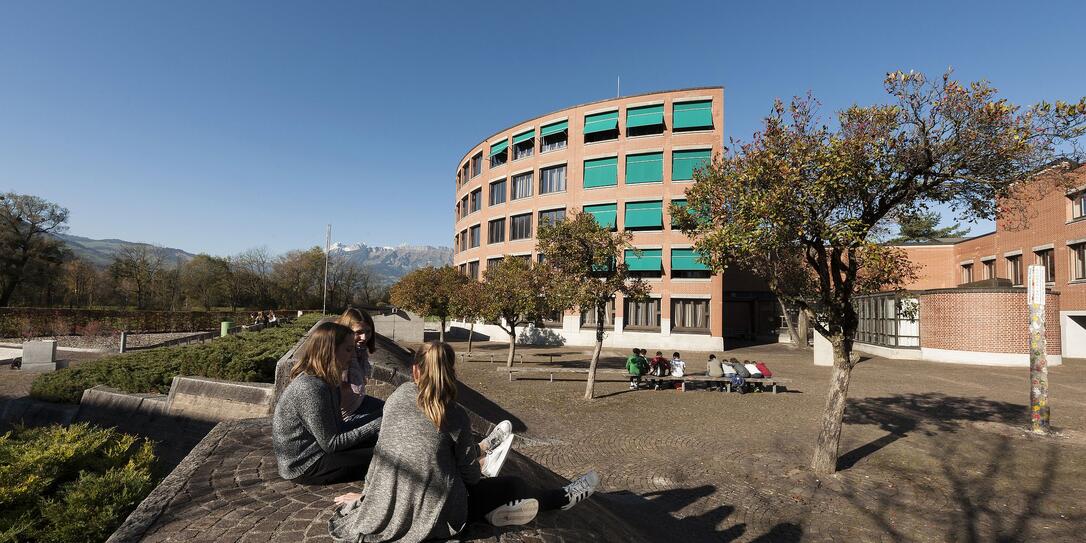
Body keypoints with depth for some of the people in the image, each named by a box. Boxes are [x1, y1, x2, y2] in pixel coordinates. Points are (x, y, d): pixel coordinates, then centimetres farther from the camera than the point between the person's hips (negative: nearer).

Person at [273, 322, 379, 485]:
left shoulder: (326, 381, 3)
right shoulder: (311, 388, -26)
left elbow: (334, 427, 5)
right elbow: (330, 444, -22)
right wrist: (372, 429, -18)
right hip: (304, 467, -9)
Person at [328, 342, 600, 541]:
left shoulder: (397, 396, -2)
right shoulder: (455, 415, -14)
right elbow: (470, 475, -7)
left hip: (387, 510, 5)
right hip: (435, 519, -4)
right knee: (512, 486, 15)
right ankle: (564, 498, 36)